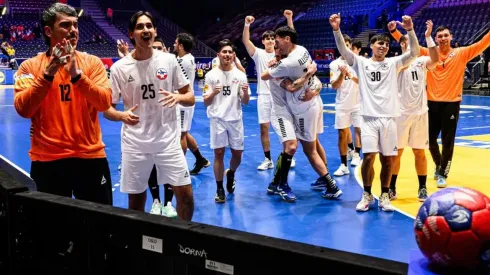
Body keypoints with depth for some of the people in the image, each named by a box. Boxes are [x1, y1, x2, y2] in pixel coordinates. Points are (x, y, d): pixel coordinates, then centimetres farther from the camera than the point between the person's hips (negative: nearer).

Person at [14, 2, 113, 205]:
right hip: (47, 159, 0)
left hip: (90, 156, 1)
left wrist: (76, 74, -22)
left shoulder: (92, 62, 2)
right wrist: (47, 74, -21)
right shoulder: (30, 66, 0)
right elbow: (23, 109, -11)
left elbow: (104, 103, -10)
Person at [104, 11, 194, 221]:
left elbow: (190, 98, 5)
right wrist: (123, 116, -22)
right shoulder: (119, 68, -4)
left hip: (168, 140, 1)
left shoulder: (169, 60, 0)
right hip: (135, 144, 0)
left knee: (186, 194, 0)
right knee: (136, 200, 8)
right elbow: (107, 108, 0)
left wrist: (178, 97, -18)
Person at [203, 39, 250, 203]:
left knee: (237, 154, 7)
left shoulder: (240, 75, 3)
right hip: (217, 119, -2)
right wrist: (213, 93, -22)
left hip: (235, 119, 2)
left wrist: (245, 92, -19)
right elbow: (206, 102, -1)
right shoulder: (211, 75, -2)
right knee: (219, 153, -4)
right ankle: (219, 189, 9)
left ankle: (231, 174, 39)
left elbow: (245, 102, 3)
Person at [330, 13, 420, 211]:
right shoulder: (361, 62, 5)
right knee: (369, 156, -8)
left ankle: (384, 196, 20)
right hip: (369, 117, -2)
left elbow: (414, 52, -4)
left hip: (389, 118, 2)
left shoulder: (393, 63, 8)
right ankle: (367, 195, 11)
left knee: (388, 159, 5)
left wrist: (410, 30, -19)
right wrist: (336, 29, -24)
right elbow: (343, 50, -8)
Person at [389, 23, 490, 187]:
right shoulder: (428, 53, 2)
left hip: (452, 103, -1)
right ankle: (439, 165, 37)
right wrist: (394, 31, -15)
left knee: (448, 141, 3)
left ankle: (443, 174, 17)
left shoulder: (461, 54, 1)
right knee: (431, 139, 10)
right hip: (433, 102, 2)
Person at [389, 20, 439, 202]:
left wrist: (428, 37, -26)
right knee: (396, 151, 4)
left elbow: (435, 60, -17)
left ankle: (422, 189, 18)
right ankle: (391, 188, 14)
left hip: (420, 112, 2)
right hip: (401, 112, -2)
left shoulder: (422, 62, 3)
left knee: (420, 152, 8)